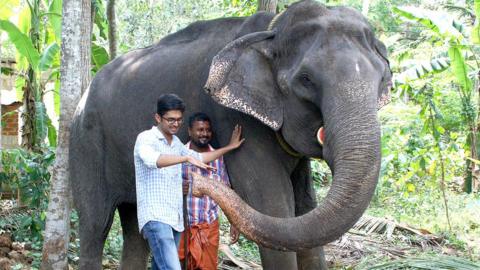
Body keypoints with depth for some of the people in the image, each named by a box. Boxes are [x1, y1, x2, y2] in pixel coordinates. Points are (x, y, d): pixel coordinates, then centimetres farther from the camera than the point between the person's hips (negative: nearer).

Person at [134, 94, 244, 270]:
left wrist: (229, 148, 34)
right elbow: (153, 159, -29)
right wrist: (187, 158, -37)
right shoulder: (146, 138, -6)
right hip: (156, 217, -8)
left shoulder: (176, 143, 19)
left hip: (175, 218, 8)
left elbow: (198, 158, 36)